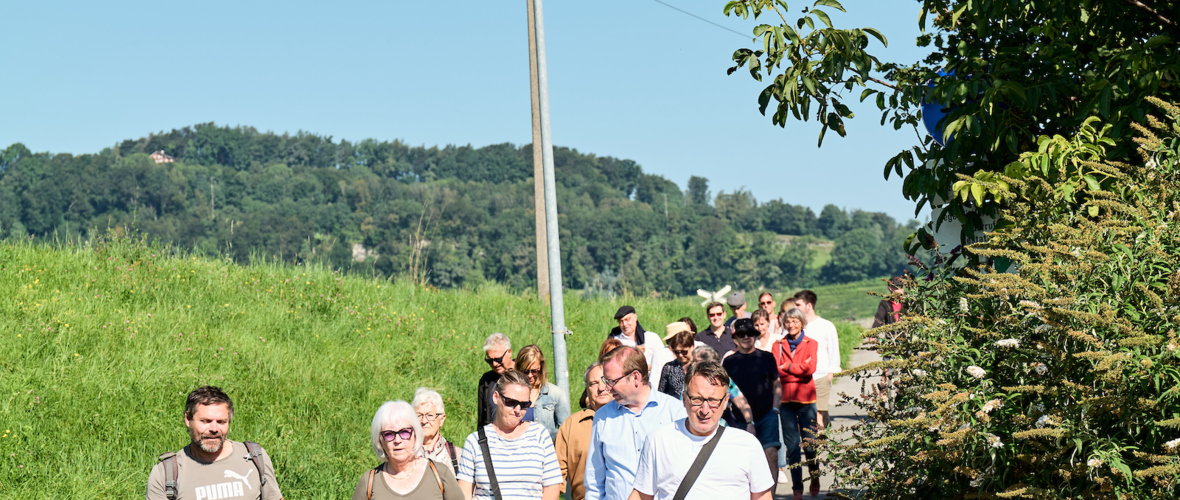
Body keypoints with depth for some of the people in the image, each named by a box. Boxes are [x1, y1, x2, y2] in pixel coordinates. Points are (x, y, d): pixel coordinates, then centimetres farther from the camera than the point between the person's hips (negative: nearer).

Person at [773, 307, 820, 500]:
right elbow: (774, 369, -5)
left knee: (809, 443, -2)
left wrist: (787, 367, -8)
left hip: (806, 399, -1)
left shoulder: (811, 344, 5)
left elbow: (810, 368, -10)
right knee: (792, 445, 0)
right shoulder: (778, 345, 9)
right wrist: (799, 369, -11)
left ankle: (815, 479, 23)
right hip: (786, 399, 1)